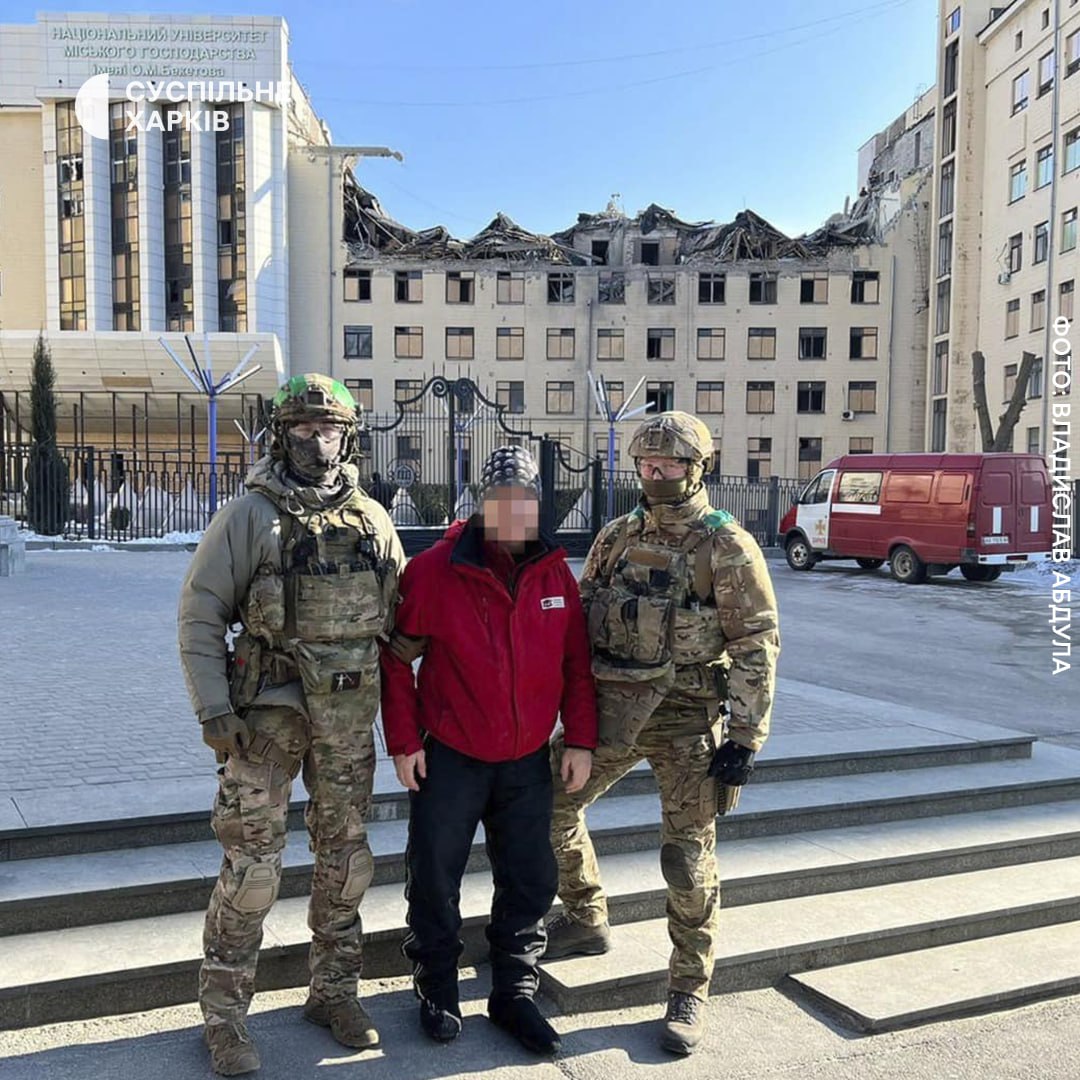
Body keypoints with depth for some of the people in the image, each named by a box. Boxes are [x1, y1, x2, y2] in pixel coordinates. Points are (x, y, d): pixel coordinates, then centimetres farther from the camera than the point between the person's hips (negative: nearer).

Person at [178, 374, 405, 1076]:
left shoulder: (373, 519, 7)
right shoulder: (251, 516, -6)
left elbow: (399, 614, 13)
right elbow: (200, 615, -6)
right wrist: (214, 711, -12)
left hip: (352, 713, 4)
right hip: (270, 710, -4)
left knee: (346, 857, 12)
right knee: (251, 863, -1)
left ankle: (335, 992, 30)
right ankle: (225, 1016, 16)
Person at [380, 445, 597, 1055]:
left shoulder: (556, 574, -2)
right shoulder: (435, 570, -13)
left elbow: (576, 662, 4)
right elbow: (397, 656, -7)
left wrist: (581, 740, 0)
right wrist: (404, 740, -8)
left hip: (528, 760, 3)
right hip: (450, 757, -3)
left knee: (531, 880, 11)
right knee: (435, 878, 9)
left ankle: (514, 992, 31)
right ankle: (437, 990, 31)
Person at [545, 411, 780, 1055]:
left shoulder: (728, 548, -9)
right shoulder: (617, 537, 7)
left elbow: (758, 645, -9)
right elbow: (580, 618, 15)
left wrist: (746, 737, -13)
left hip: (686, 720, -5)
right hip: (609, 712, 6)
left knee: (688, 859, -1)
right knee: (553, 808, 14)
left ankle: (690, 993, 18)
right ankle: (587, 922, 37)